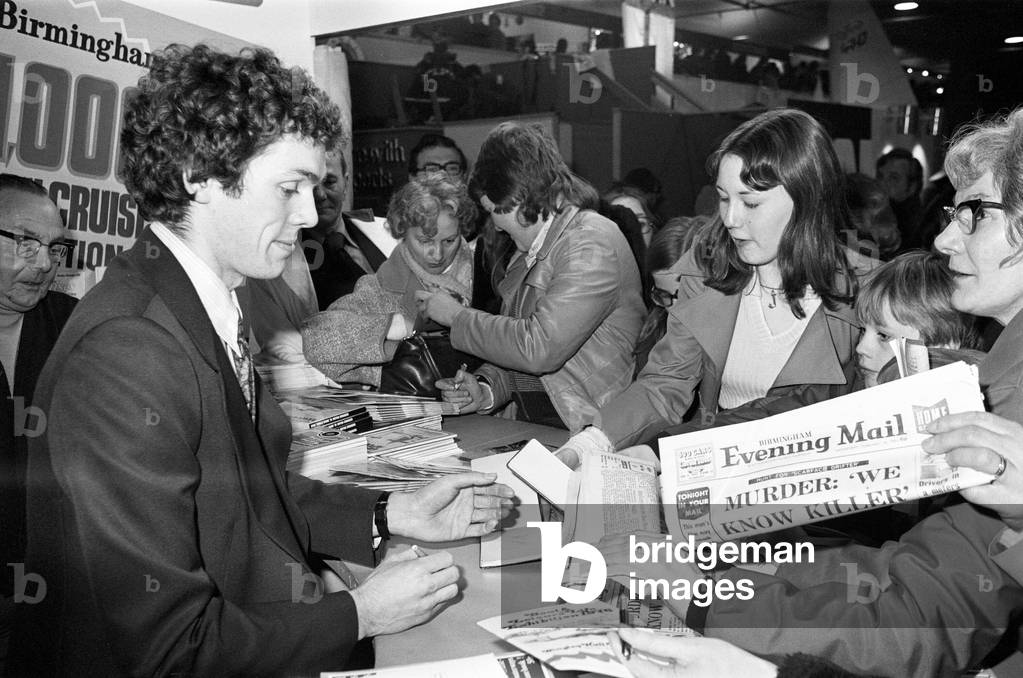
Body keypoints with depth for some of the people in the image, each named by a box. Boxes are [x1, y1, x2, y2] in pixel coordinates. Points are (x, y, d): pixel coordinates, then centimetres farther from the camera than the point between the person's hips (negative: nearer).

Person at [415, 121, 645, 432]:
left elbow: (539, 348, -22)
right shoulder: (529, 249, 14)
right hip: (523, 425, 7)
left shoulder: (592, 245, -13)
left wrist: (458, 317, -10)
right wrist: (487, 390, 0)